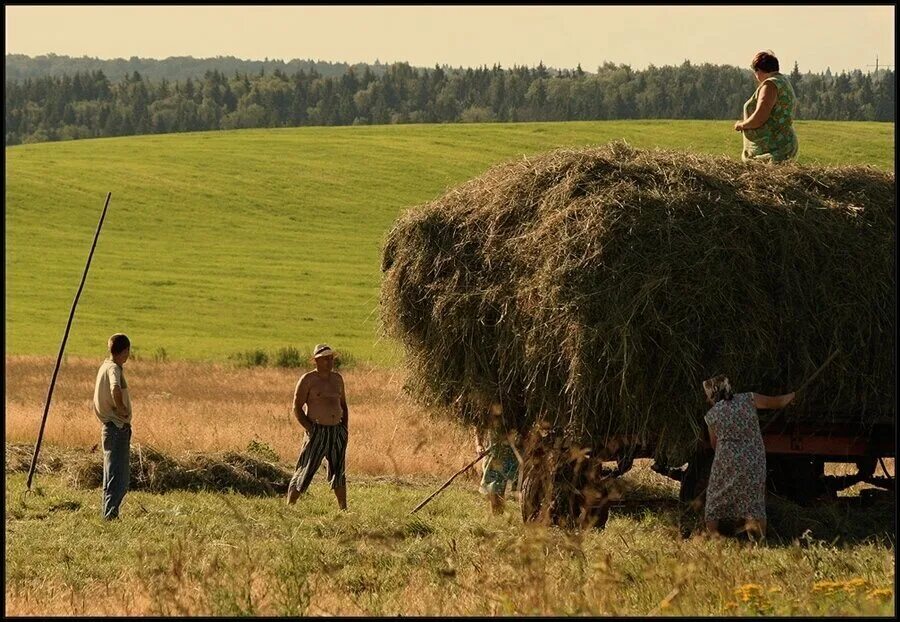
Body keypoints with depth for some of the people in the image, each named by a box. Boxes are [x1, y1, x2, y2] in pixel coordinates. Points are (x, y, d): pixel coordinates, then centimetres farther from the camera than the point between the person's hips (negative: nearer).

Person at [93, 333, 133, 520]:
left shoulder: (104, 366, 11)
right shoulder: (114, 369, -16)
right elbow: (115, 390, -39)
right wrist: (121, 409, -23)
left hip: (109, 427, 10)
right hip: (119, 427, -10)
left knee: (117, 475, 16)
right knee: (117, 475, -9)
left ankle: (109, 513, 19)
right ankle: (110, 514, -12)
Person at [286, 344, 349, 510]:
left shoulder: (337, 379, 12)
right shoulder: (308, 380, -7)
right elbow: (297, 408, -7)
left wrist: (344, 427, 10)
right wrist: (310, 429, -15)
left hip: (337, 432, 6)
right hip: (317, 432, -6)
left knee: (338, 471, 11)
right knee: (305, 472, -7)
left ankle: (343, 508, 18)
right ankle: (289, 506, -2)